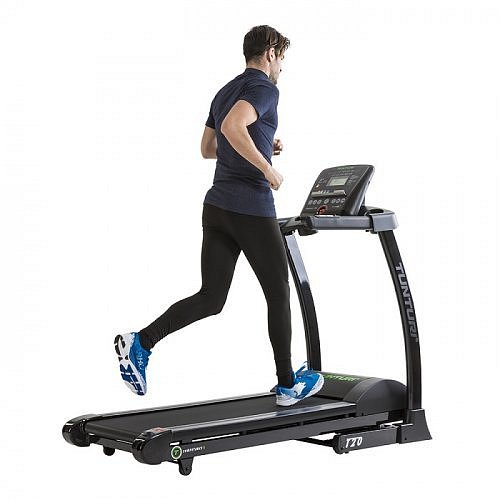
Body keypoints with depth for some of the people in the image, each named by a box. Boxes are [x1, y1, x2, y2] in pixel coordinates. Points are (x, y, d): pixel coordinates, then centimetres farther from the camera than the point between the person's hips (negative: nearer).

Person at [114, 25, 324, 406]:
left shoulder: (225, 92, 18)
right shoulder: (264, 89, -9)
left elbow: (207, 148, 27)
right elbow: (232, 126, -28)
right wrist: (268, 168, -20)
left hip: (217, 206, 8)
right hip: (252, 210, -8)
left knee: (211, 299, 7)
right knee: (279, 295, 8)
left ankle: (140, 342, -11)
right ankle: (288, 385, 18)